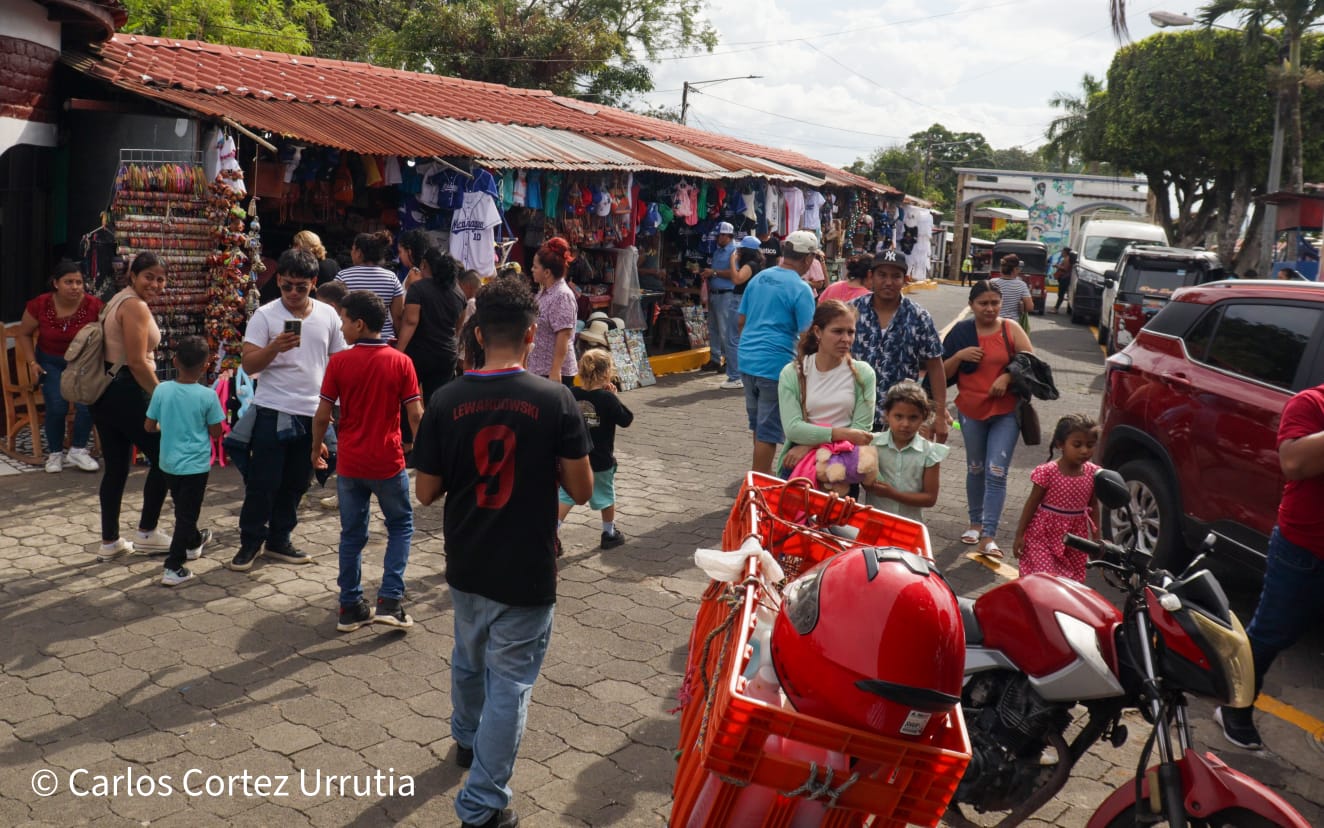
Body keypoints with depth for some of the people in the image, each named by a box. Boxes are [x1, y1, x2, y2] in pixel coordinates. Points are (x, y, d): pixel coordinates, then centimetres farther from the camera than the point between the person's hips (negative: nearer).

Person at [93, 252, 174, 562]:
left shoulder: (119, 300, 17)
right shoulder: (136, 306, -14)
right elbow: (137, 362, -19)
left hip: (105, 393, 10)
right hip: (126, 393, -10)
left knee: (116, 467, 12)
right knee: (164, 459, 2)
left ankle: (109, 543, 17)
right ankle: (146, 533, 10)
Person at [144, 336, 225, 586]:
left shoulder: (162, 390, -8)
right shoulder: (208, 396, -15)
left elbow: (149, 426, 0)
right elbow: (216, 432, -8)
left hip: (168, 463, 4)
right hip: (195, 465, -4)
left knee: (182, 507, 25)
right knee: (187, 514, 1)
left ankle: (193, 542, 48)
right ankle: (174, 568, -3)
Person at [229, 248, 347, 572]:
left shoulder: (328, 315, 4)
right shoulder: (265, 315, -5)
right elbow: (249, 364, -9)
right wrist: (275, 347, -27)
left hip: (313, 414, 3)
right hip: (273, 413, -3)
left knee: (295, 484, 12)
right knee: (262, 483, 2)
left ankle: (279, 540, 26)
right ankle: (250, 542, 16)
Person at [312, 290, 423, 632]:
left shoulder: (339, 362, -7)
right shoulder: (401, 362, -7)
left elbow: (322, 415, -4)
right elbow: (415, 415, -8)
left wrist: (316, 448, 12)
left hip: (349, 463, 1)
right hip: (388, 462, -1)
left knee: (352, 534, 14)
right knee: (401, 526, 16)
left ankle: (350, 607, 20)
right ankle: (390, 601, 6)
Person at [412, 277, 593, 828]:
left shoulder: (446, 402, -9)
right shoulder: (556, 401, -15)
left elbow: (426, 492, -3)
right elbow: (582, 490, -10)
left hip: (466, 567, 4)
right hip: (527, 573, -4)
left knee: (469, 662, 27)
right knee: (509, 685, 7)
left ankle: (467, 740, 52)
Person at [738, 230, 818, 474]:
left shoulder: (759, 278, 9)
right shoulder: (801, 289, -12)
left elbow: (740, 321, 15)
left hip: (747, 359, 7)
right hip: (775, 364, -7)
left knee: (757, 422, 22)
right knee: (769, 429, 2)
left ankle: (758, 472, 36)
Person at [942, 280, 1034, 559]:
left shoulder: (1011, 329, -2)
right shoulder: (961, 331, 1)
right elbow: (943, 374, 3)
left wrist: (1007, 376, -18)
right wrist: (959, 355, -15)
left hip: (1006, 412, -2)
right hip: (971, 412, 2)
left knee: (996, 473, -9)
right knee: (975, 469, 16)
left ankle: (988, 536, -8)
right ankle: (975, 522, 33)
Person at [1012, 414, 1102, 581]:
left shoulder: (1093, 473, -4)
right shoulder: (1048, 472, -17)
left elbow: (1093, 506, 8)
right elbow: (1032, 503, -8)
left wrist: (1097, 538, 10)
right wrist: (1020, 534, -5)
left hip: (1075, 538, 4)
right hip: (1043, 536, -4)